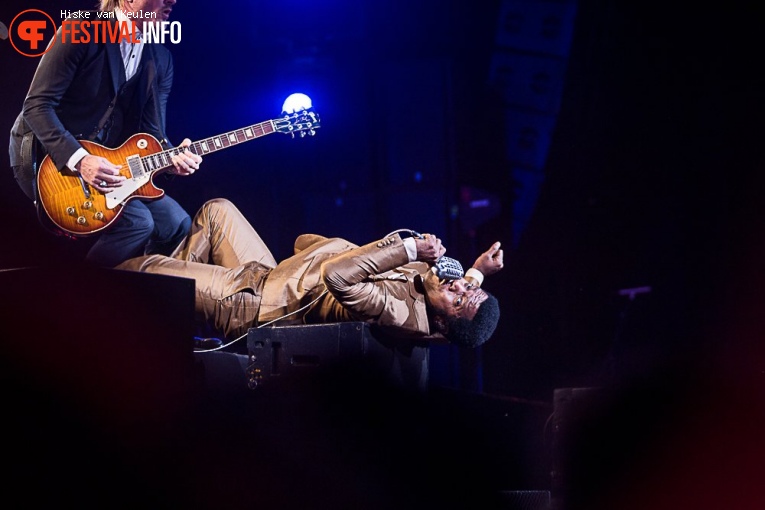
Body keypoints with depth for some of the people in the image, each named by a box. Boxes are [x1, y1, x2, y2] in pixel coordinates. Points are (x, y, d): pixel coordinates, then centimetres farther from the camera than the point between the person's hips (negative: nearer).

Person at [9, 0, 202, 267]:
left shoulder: (161, 59, 6)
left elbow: (151, 132, 7)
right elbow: (37, 104, -19)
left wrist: (170, 157, -17)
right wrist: (78, 159, -29)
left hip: (108, 164, 7)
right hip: (49, 159, -7)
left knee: (175, 222, -6)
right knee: (136, 220, -24)